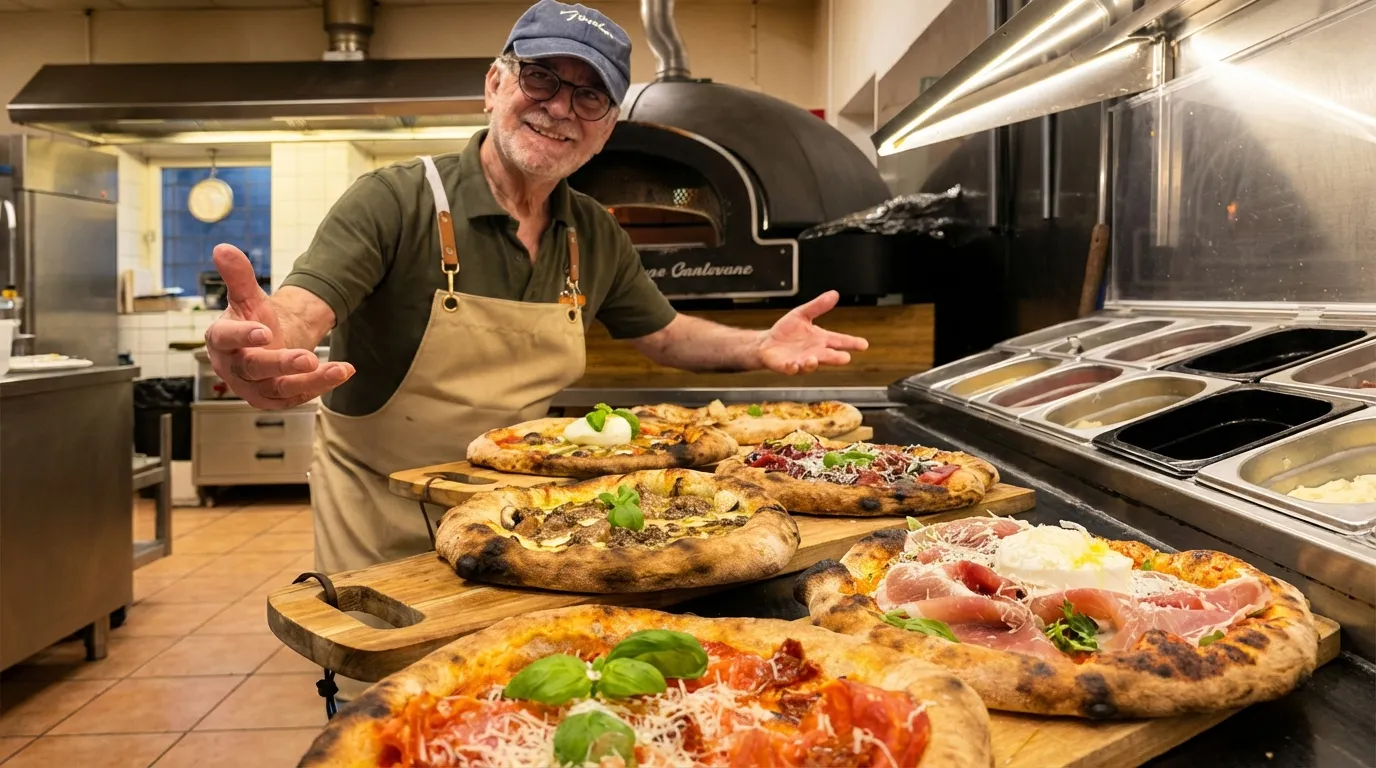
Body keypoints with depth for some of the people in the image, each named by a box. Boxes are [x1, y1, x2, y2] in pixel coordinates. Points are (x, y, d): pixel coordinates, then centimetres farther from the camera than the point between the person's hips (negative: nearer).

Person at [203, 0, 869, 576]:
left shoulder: (597, 239, -1)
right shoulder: (395, 201, -18)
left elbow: (664, 335, 12)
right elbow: (298, 312, -30)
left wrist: (760, 348, -7)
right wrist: (263, 353, -55)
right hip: (382, 527, -4)